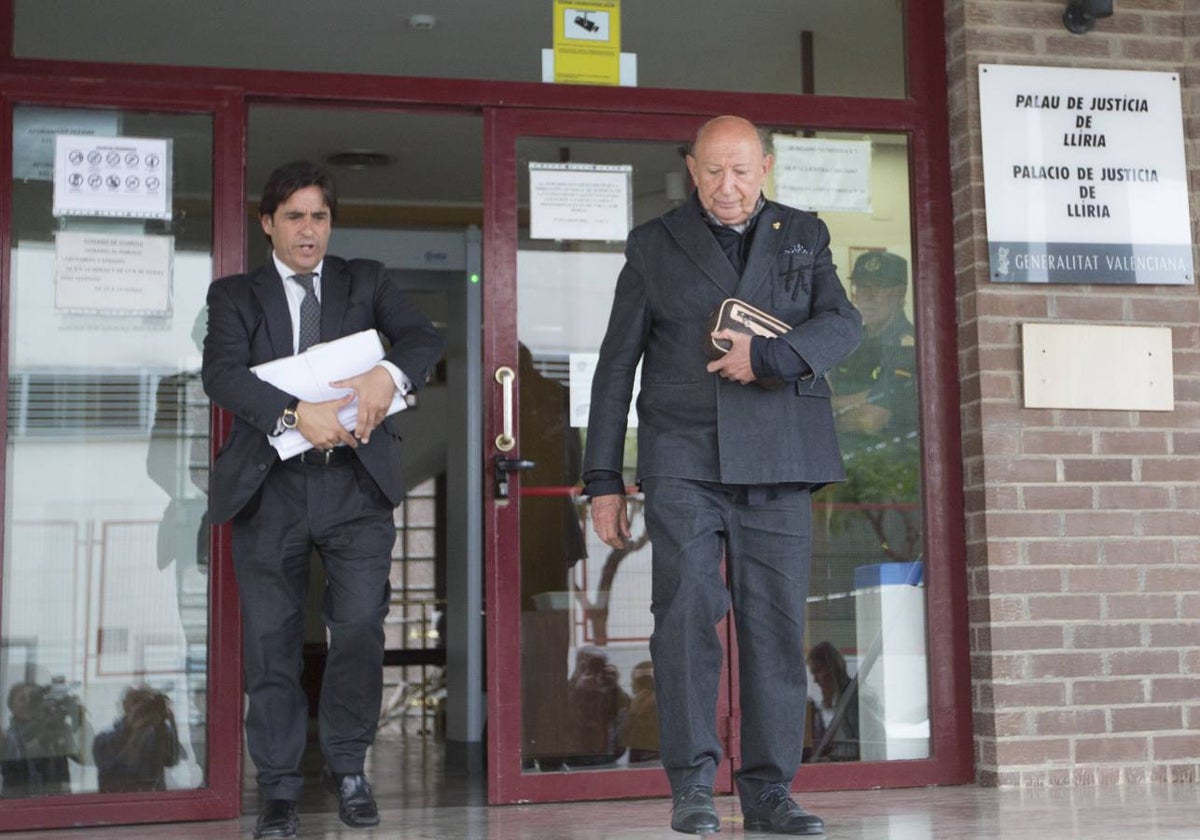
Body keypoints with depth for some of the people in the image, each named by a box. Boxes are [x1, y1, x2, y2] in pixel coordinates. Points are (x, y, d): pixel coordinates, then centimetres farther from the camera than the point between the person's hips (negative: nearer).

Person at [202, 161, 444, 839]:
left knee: (361, 627, -3)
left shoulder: (366, 281, 14)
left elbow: (425, 337, -1)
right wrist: (297, 413, -23)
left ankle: (348, 767, 17)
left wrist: (388, 374, -23)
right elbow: (222, 372, -7)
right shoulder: (236, 294, 10)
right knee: (271, 638, 2)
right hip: (270, 482, 0)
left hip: (356, 481, 1)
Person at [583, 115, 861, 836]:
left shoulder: (805, 237, 15)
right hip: (683, 458, -1)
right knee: (687, 614, -10)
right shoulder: (654, 245, 11)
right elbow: (616, 366, 9)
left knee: (776, 624, 0)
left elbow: (843, 324, 2)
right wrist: (604, 480, 4)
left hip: (777, 458, 1)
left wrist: (766, 357, -16)